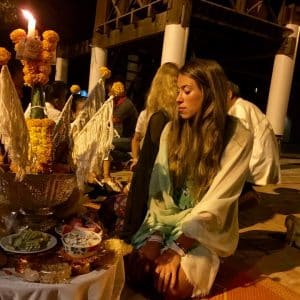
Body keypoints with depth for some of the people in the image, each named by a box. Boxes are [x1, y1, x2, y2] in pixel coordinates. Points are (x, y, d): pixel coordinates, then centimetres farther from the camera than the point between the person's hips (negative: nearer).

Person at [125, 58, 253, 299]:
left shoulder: (238, 138, -13)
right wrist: (155, 236, -15)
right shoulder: (172, 130, 2)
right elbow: (158, 186, -3)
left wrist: (177, 248, -23)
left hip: (206, 231, -2)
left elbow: (216, 203, -18)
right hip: (165, 222, 3)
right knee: (133, 271, -20)